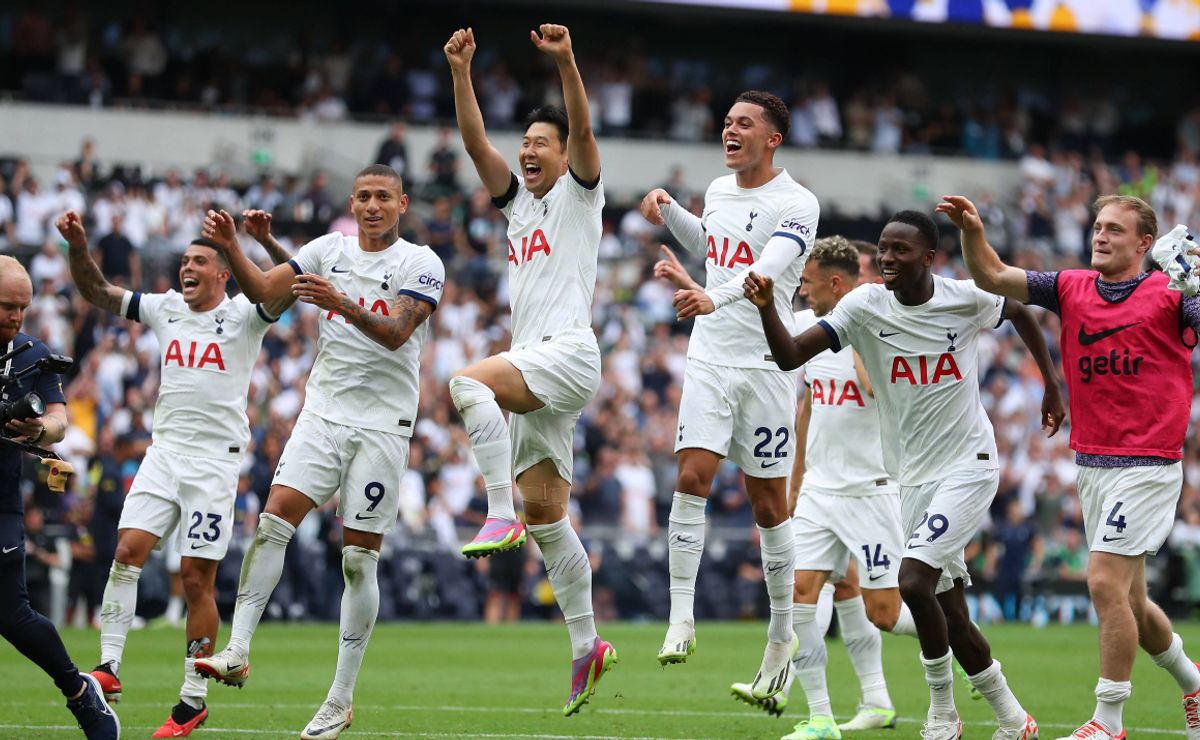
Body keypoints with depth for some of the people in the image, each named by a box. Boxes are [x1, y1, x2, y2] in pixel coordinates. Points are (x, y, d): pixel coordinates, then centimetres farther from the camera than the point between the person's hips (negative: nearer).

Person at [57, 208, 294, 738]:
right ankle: (109, 668, -10)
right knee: (127, 551, -13)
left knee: (197, 580, -4)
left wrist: (267, 240, -34)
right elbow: (97, 292, 13)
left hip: (215, 460, -4)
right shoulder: (165, 309, 12)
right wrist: (77, 245, -4)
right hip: (164, 451, 4)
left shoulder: (243, 314, -1)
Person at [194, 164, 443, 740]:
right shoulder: (329, 250, 9)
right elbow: (264, 290, 2)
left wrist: (341, 303, -35)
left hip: (383, 424, -3)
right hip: (325, 412, 3)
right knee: (274, 520, -16)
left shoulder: (421, 264, -4)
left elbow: (396, 332, -18)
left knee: (359, 558, -2)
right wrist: (231, 248, -15)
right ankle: (236, 653, -19)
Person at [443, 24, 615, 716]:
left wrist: (566, 62, -25)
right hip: (533, 372, 8)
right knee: (546, 515, 5)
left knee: (470, 382, -32)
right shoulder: (518, 198, 22)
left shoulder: (579, 192, 5)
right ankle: (587, 644, 8)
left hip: (568, 352, -8)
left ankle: (501, 515, -34)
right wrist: (461, 71, 0)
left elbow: (583, 130, -12)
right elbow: (476, 141, 12)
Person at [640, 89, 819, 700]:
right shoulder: (718, 190, 10)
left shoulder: (796, 204, -11)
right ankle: (681, 619, -11)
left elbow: (768, 269, -29)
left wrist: (715, 298, -46)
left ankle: (782, 633, 16)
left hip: (766, 364, -5)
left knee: (768, 504, 2)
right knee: (691, 476, -12)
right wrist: (668, 212, 17)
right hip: (709, 359, 5)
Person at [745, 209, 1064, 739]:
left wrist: (1052, 388, 19)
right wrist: (767, 309, -31)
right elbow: (790, 357, -14)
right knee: (949, 612, 7)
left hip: (968, 466, -4)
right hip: (914, 477, 4)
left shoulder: (968, 298, -9)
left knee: (914, 581, -21)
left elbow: (1022, 313, 14)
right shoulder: (864, 307, -6)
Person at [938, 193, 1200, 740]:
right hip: (1091, 464, 6)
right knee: (1128, 600, 14)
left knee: (1105, 582, -14)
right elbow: (991, 277, 2)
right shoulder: (1071, 289, 7)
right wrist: (971, 231, -15)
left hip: (1146, 464, -6)